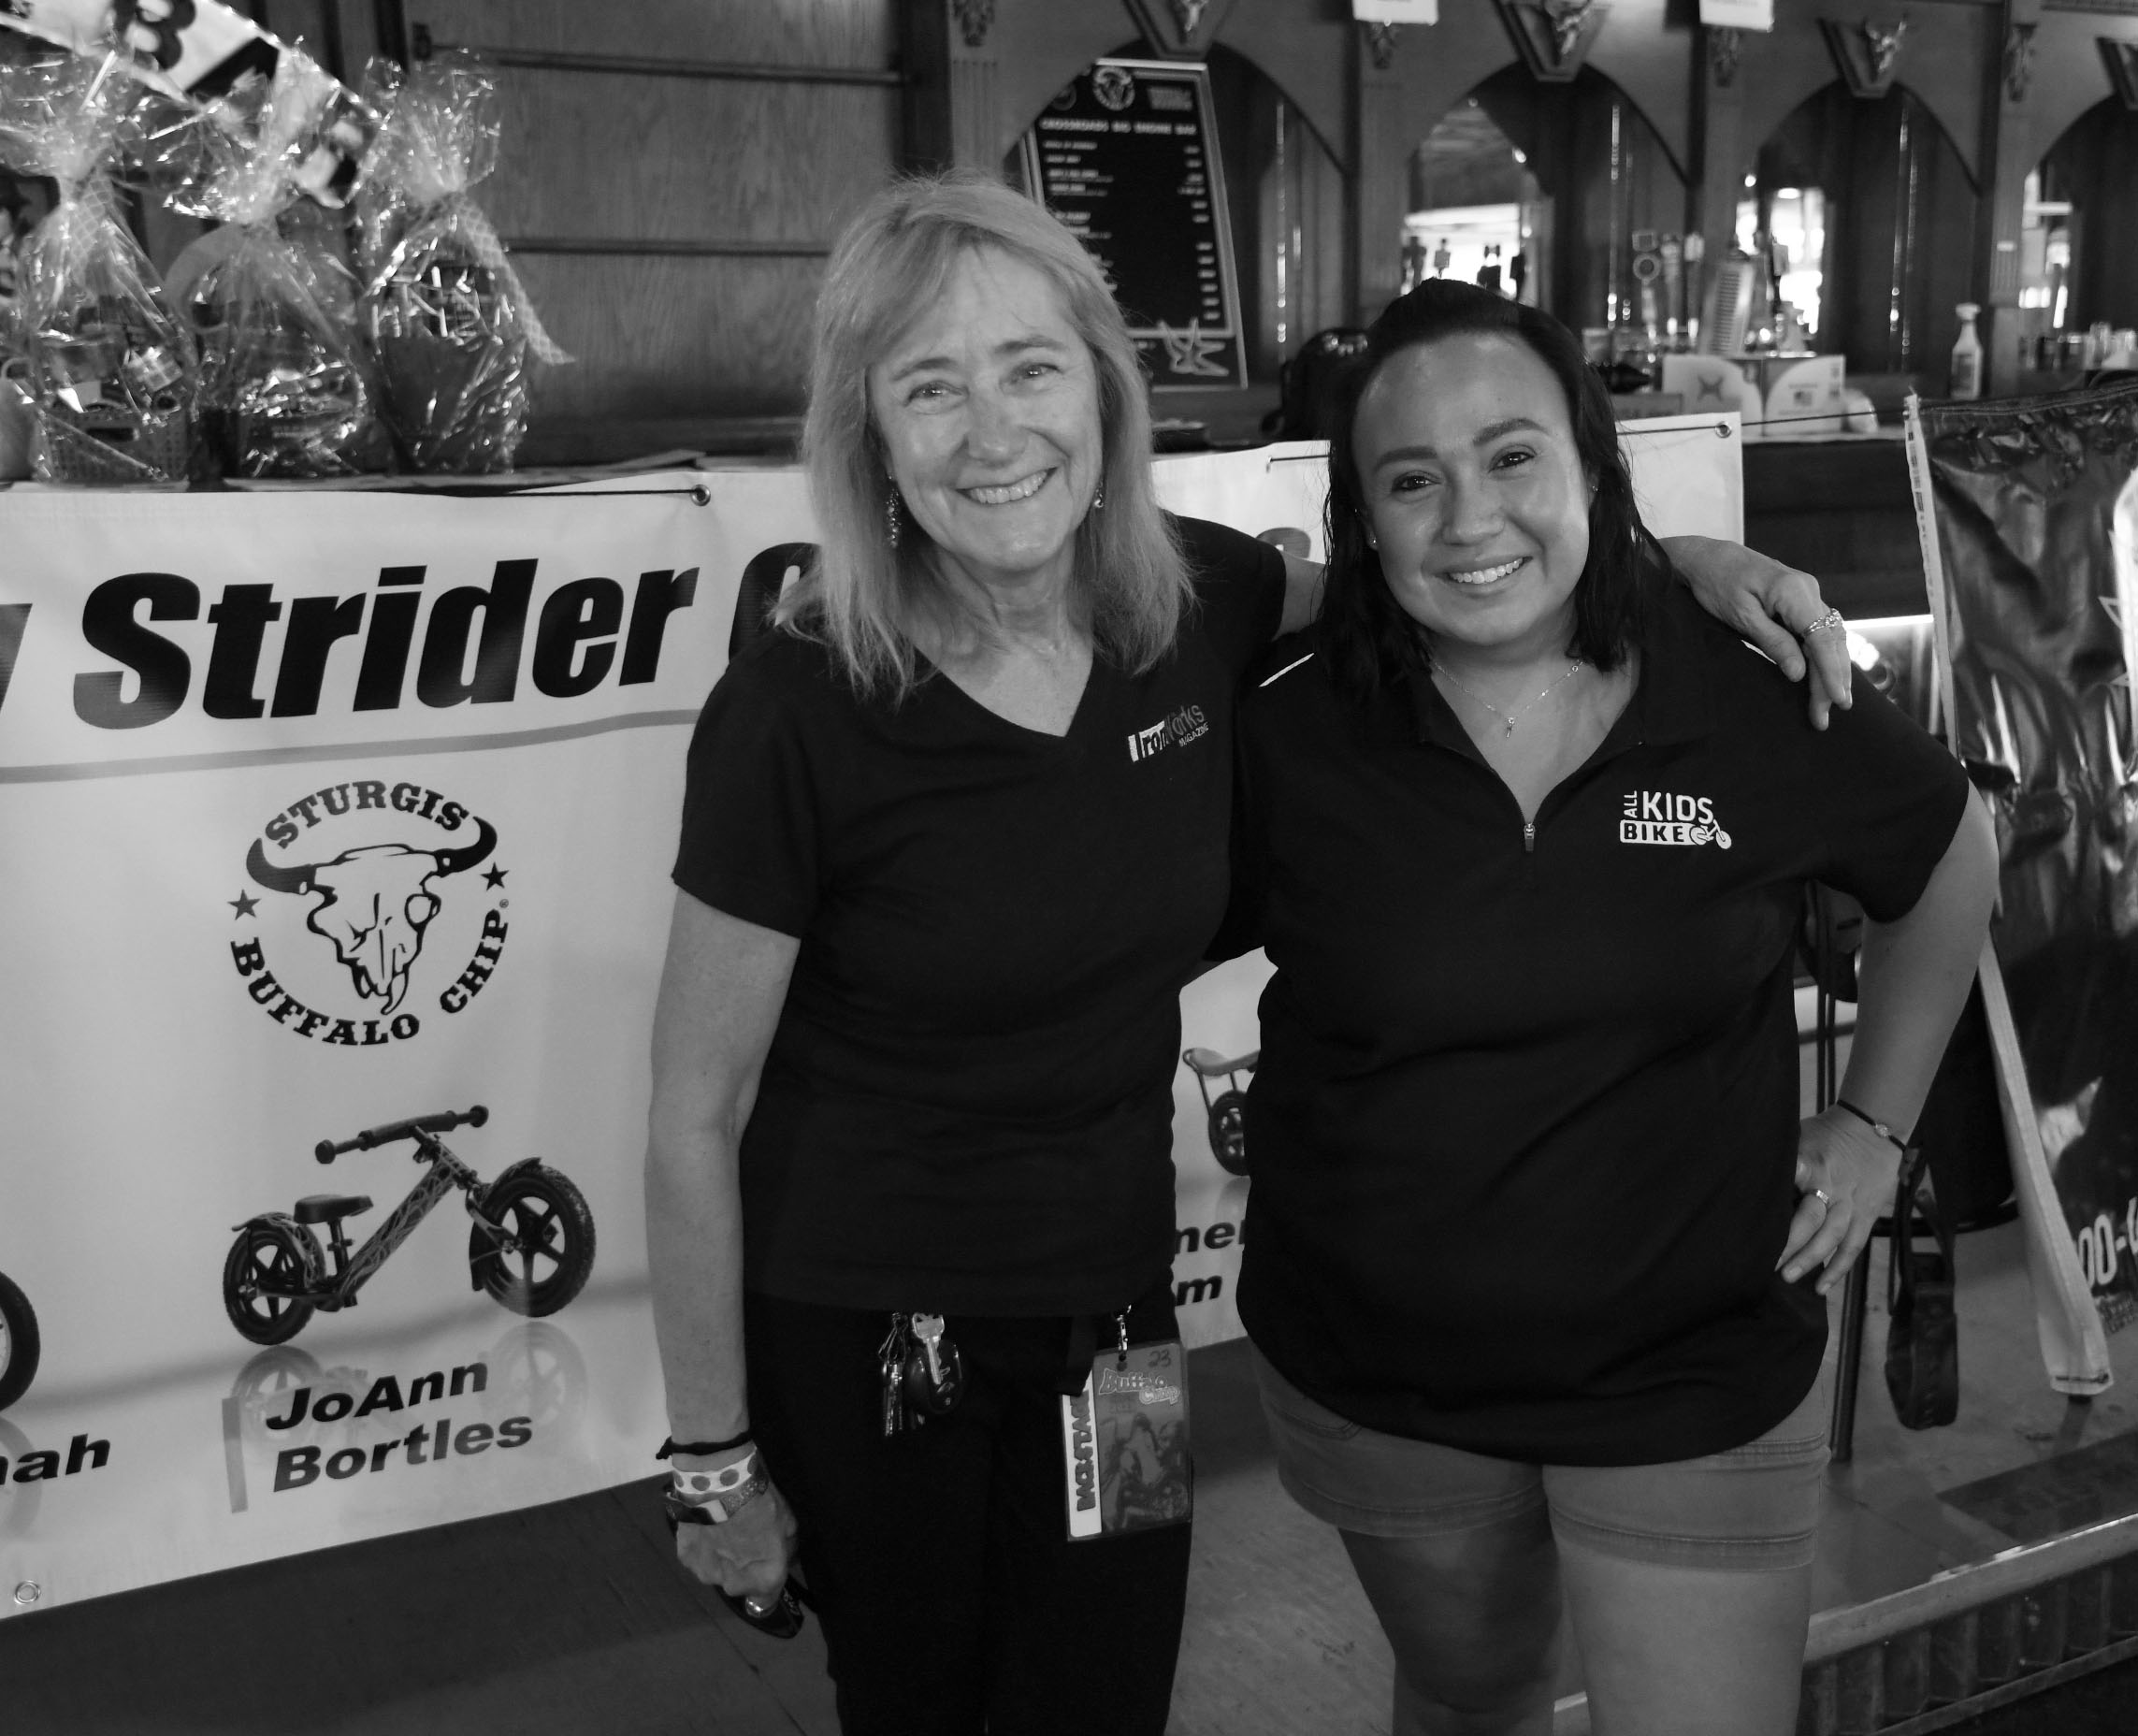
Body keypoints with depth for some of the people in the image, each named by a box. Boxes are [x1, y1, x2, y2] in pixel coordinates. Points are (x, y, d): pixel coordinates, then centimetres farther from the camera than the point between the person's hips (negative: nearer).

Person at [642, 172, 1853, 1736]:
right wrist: (717, 1461, -7)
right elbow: (693, 1118, -13)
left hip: (1116, 1299, 4)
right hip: (860, 1340, -3)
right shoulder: (799, 711, -21)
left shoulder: (1192, 598, -8)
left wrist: (1670, 560, -2)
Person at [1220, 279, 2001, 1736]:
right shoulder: (1290, 738, -13)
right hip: (1376, 1385, 1)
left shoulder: (1760, 702, -12)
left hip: (1698, 1388, -1)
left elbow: (1953, 862, 7)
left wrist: (1875, 1123, 4)